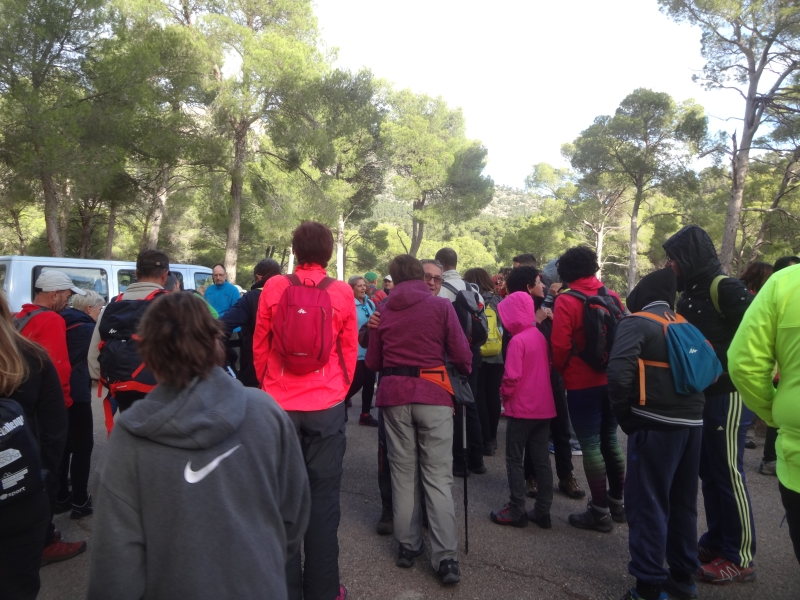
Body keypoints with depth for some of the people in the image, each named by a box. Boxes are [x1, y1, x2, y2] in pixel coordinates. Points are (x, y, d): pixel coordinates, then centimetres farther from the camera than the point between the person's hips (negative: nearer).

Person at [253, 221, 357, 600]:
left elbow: (259, 344, 4)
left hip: (280, 403, 1)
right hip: (327, 405, -1)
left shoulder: (273, 288, -4)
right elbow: (350, 350, 1)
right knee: (323, 497, 8)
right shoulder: (341, 292, -6)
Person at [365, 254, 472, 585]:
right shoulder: (441, 305, -2)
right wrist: (464, 373, 18)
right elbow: (462, 354, -4)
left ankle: (408, 545, 20)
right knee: (438, 476, 2)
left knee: (403, 472, 13)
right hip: (432, 392, -2)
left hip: (394, 394, 2)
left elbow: (373, 362, 9)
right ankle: (445, 557, 0)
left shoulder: (383, 310, 5)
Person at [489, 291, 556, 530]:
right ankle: (543, 511, 17)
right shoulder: (540, 336, 6)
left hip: (522, 408, -7)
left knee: (514, 459, 5)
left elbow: (512, 376, -21)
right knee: (541, 459, 11)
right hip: (544, 407, 7)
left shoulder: (517, 341, -17)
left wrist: (504, 393, -4)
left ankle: (517, 511, 10)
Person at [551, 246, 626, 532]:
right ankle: (617, 503, 30)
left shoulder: (566, 301, -14)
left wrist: (562, 370, 2)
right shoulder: (613, 296, 3)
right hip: (612, 380, 6)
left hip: (582, 383, -6)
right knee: (610, 440, 18)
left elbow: (560, 346, -16)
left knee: (591, 445, 2)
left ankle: (601, 512, 9)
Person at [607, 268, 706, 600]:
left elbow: (619, 370, -20)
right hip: (692, 422, 7)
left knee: (648, 503, 1)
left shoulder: (637, 323, -6)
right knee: (683, 502, 17)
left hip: (656, 424, -7)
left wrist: (624, 414, -10)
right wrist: (691, 407, 15)